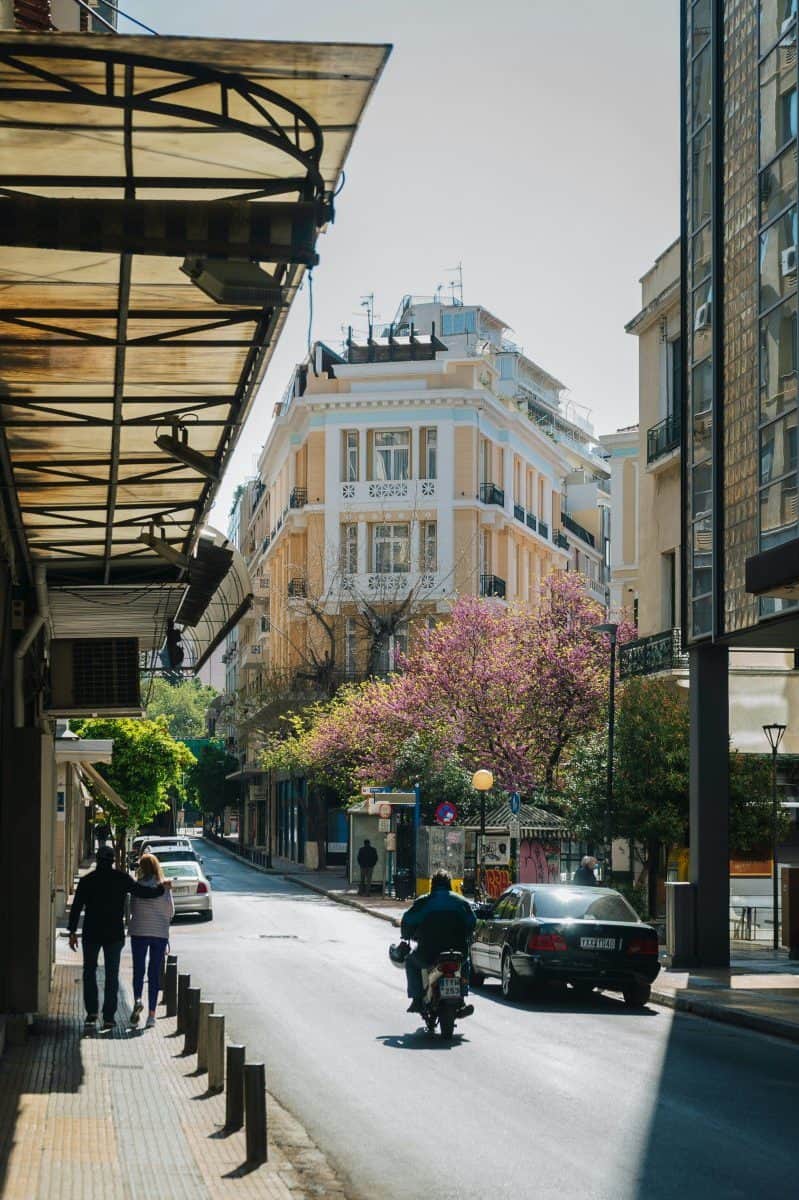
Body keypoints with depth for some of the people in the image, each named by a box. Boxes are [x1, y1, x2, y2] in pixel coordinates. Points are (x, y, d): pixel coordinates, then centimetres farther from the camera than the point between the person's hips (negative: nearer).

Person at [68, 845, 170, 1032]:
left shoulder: (87, 880, -2)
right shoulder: (122, 878, -4)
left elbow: (76, 907, -3)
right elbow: (142, 892, -8)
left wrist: (72, 932, 2)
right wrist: (162, 888, 9)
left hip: (91, 933, 0)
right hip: (114, 933, 0)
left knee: (89, 971, 16)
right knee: (112, 975, 4)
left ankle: (92, 1012, 10)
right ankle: (108, 1018, 0)